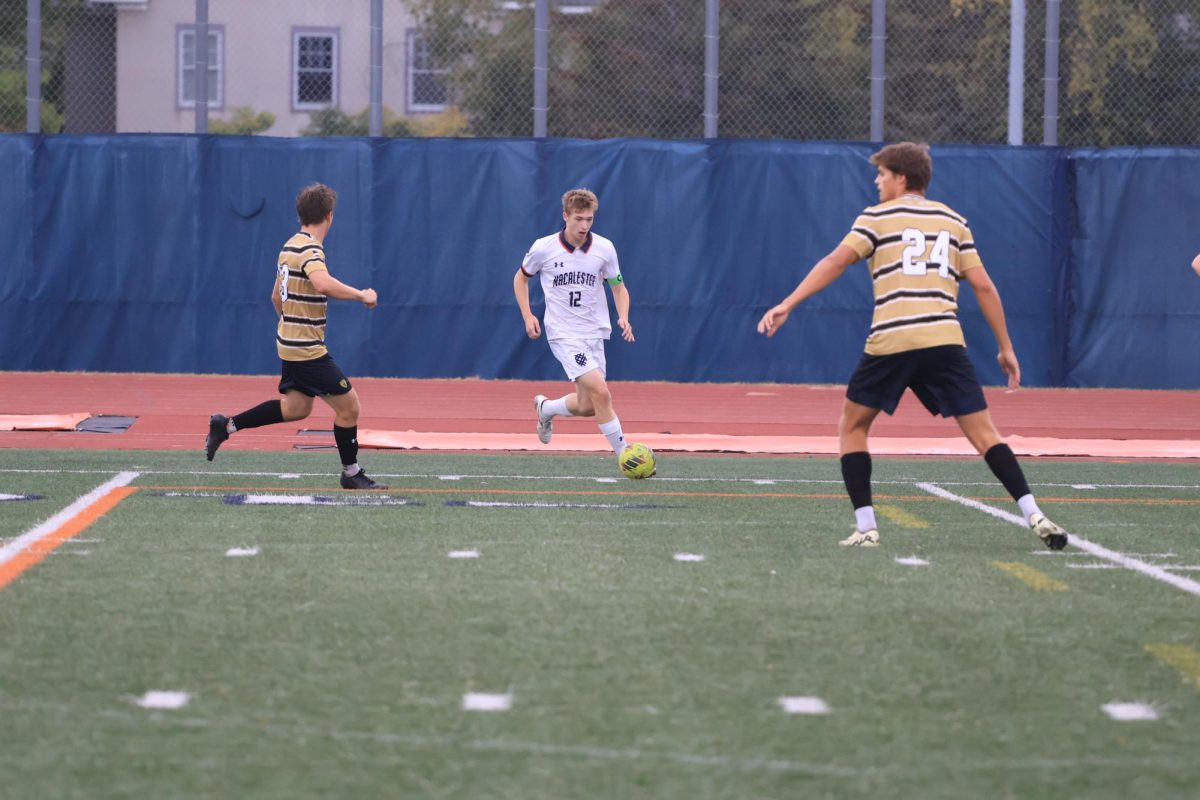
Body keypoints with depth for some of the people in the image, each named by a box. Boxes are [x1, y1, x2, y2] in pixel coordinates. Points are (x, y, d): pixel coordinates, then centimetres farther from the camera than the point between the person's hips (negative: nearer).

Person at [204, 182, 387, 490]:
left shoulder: (291, 246, 11)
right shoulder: (310, 248, -19)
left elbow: (277, 297, 22)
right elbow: (323, 283, -39)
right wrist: (362, 295, -28)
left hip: (291, 345, 10)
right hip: (308, 349, -10)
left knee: (296, 408, 19)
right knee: (348, 406, -1)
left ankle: (226, 425, 20)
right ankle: (351, 473, 10)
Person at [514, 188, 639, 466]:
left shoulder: (605, 248, -4)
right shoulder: (543, 248, -9)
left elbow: (618, 287, 7)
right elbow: (521, 278, 9)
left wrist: (623, 318, -12)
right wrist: (527, 315, -3)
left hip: (594, 333, 4)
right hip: (564, 335, -4)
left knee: (586, 407, 9)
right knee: (601, 393, -21)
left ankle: (546, 408, 41)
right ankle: (623, 453, -13)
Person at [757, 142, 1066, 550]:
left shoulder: (877, 217, 9)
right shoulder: (954, 221, 18)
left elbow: (836, 260, -5)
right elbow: (984, 287, 13)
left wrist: (788, 304, -8)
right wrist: (1006, 348, 18)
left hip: (890, 342, -2)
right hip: (945, 341, 2)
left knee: (852, 427, 16)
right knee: (983, 433, 4)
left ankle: (865, 527, 6)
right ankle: (1035, 517, -10)